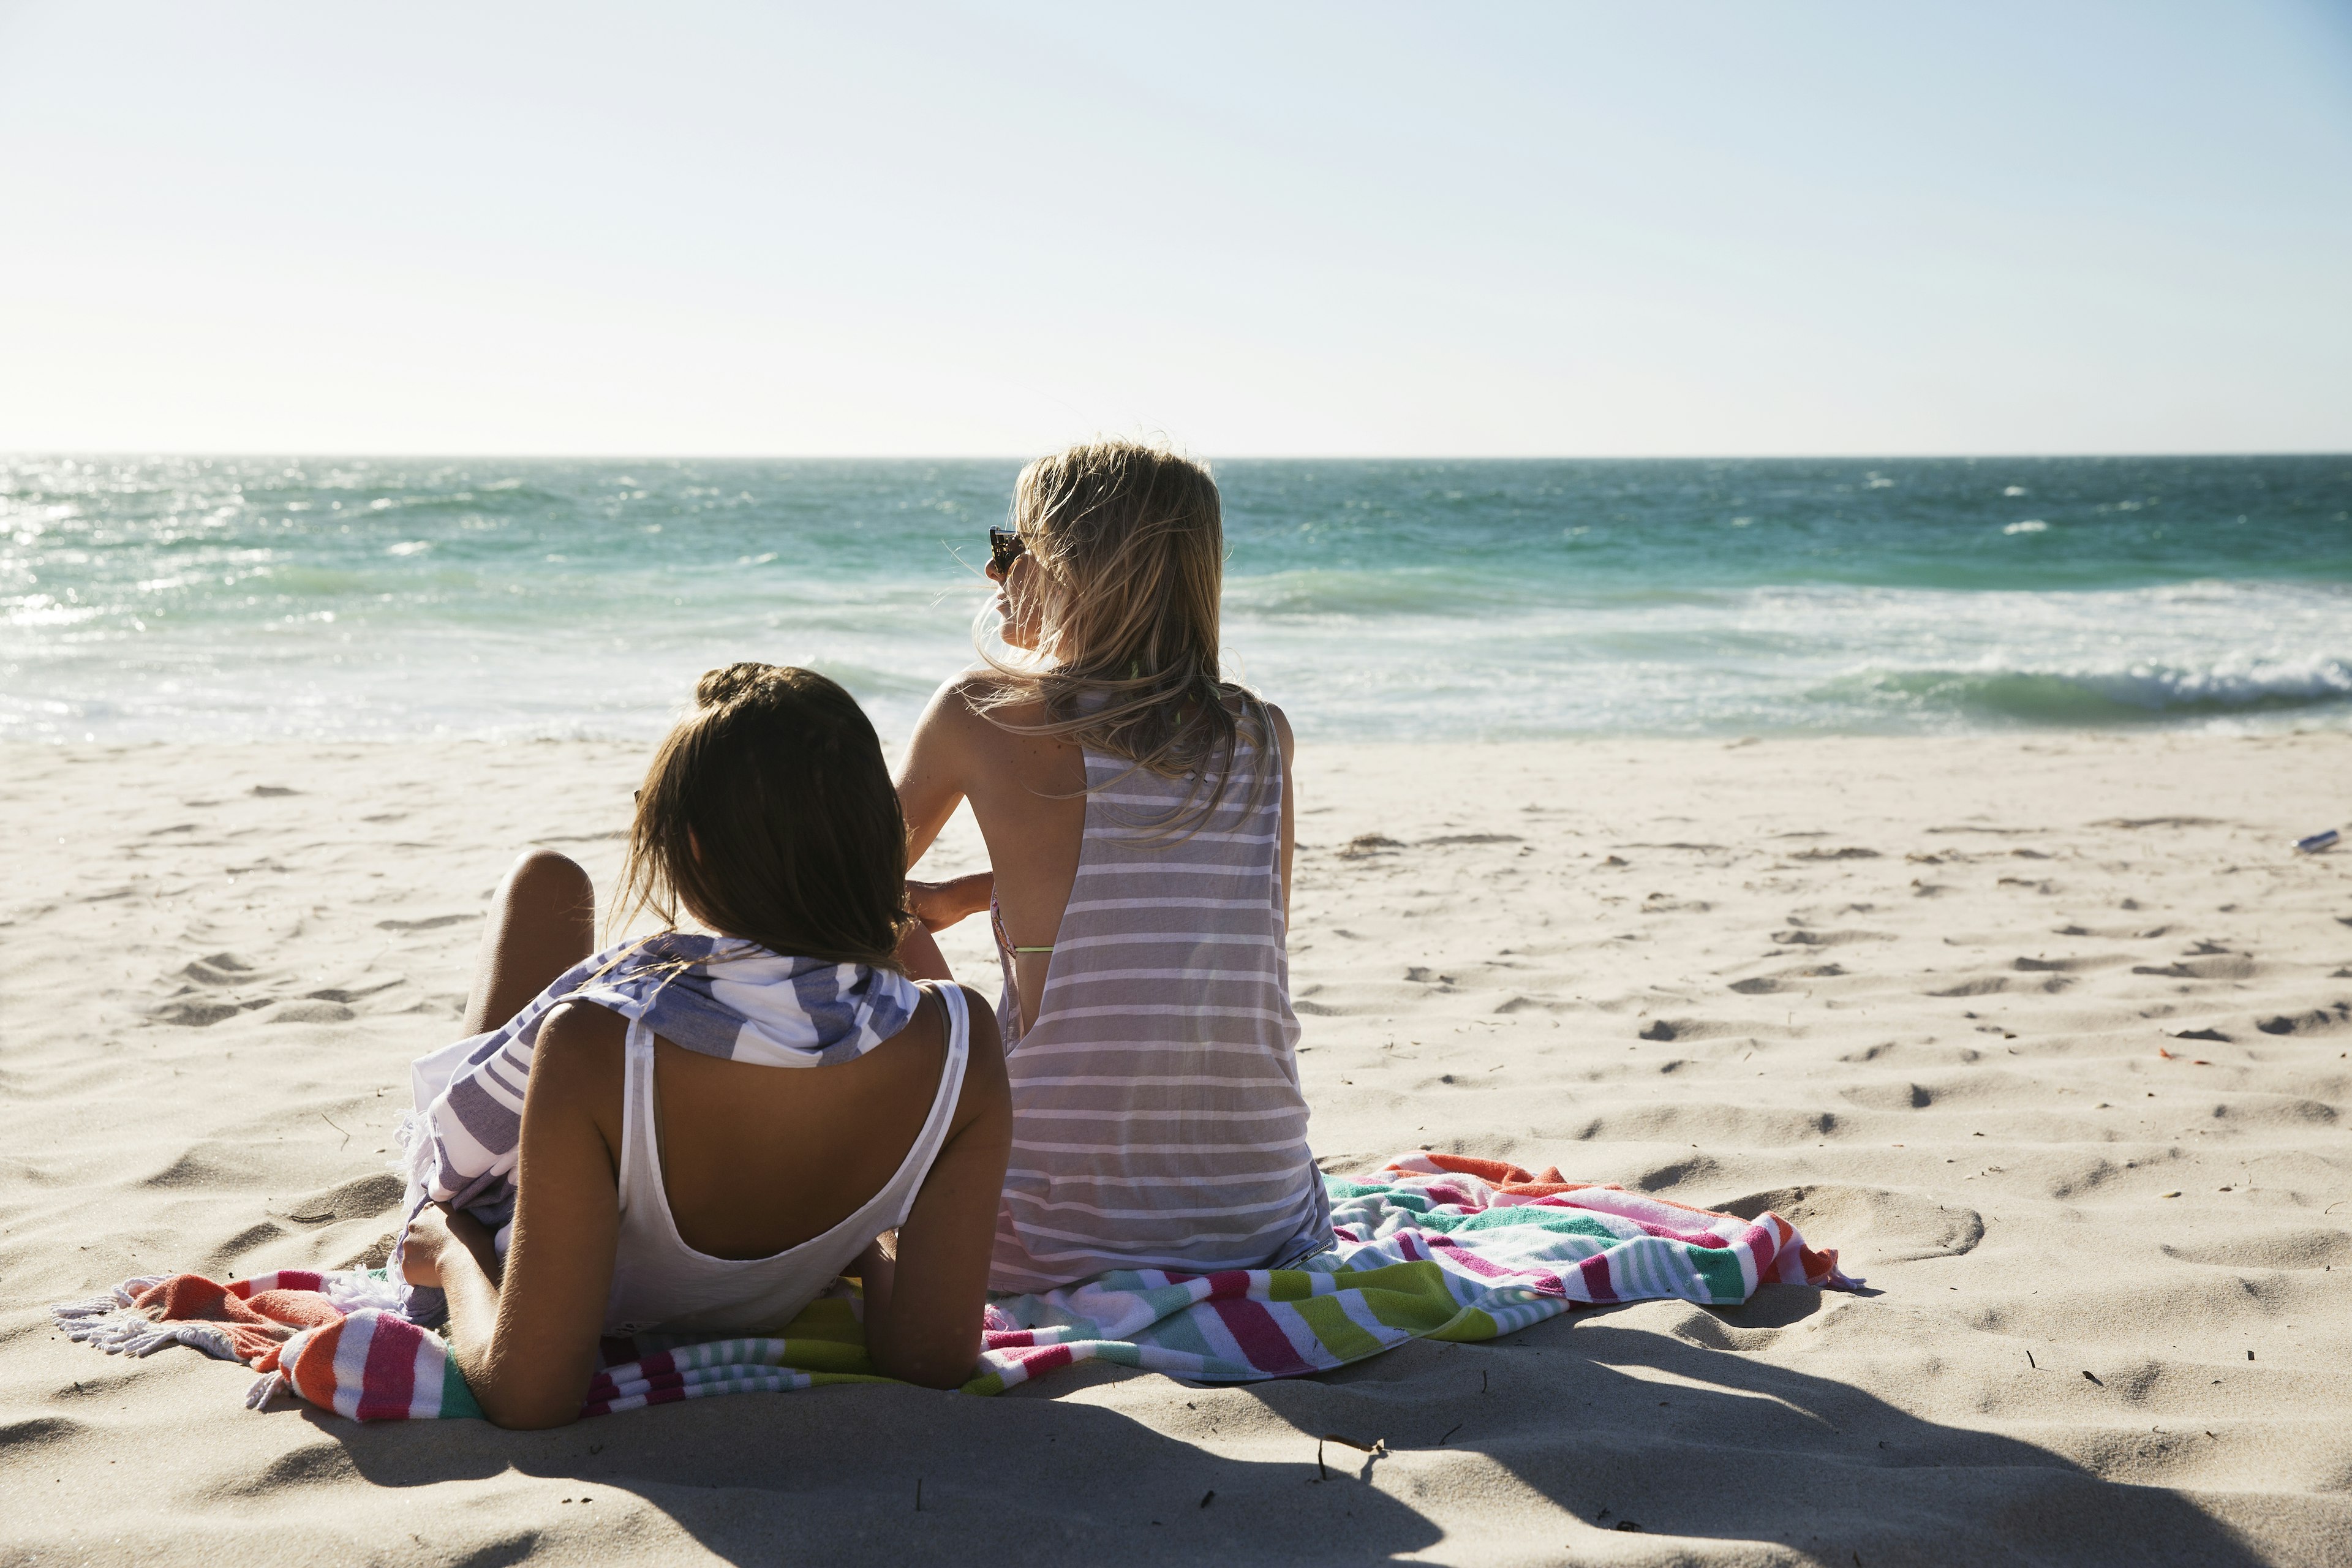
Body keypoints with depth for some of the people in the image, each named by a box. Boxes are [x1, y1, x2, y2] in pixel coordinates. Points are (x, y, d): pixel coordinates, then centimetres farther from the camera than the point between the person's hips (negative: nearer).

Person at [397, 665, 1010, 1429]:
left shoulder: (592, 1044, -43)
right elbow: (935, 1357, -26)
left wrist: (448, 1249, -16)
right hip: (758, 1314, 2)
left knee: (548, 879, 17)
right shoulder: (957, 1043, -34)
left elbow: (526, 1394, -36)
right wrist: (862, 1245, -5)